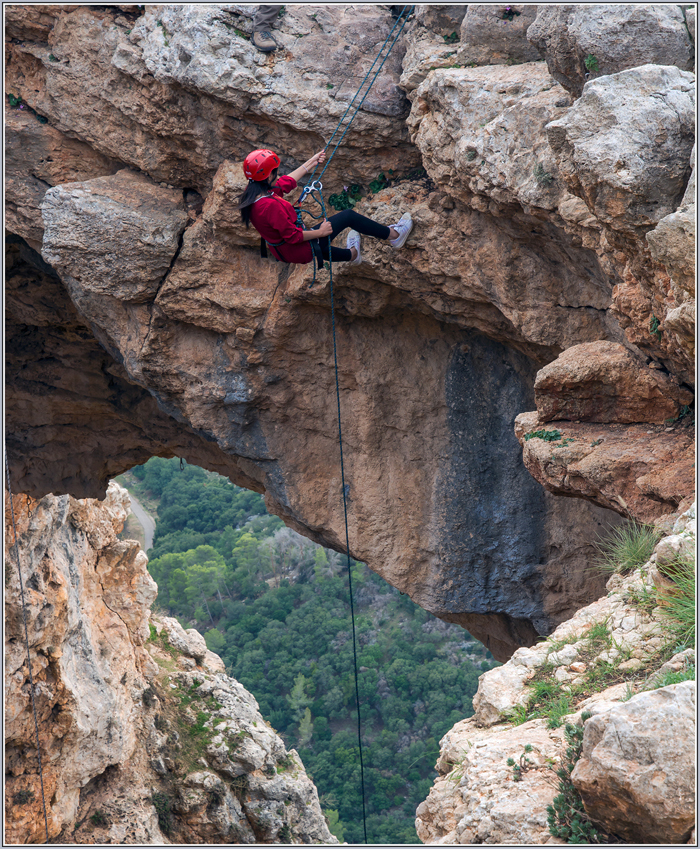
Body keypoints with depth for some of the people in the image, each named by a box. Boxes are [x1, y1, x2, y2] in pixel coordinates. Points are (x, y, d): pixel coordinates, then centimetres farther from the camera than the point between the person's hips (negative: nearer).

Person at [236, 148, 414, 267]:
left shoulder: (251, 197, -5)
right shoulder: (271, 205, -34)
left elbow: (286, 182, 8)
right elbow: (293, 236, -30)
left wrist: (311, 163, 16)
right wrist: (319, 232, -14)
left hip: (282, 252, 9)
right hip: (299, 252, -9)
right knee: (349, 216, 4)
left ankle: (351, 254, 71)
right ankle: (394, 235, 23)